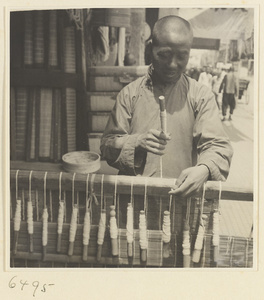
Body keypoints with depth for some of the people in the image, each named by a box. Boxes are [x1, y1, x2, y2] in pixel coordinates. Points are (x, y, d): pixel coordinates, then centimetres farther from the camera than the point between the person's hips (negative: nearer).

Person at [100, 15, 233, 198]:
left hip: (183, 196, 1)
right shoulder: (130, 93, 9)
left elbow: (218, 146, 1)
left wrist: (204, 169, -21)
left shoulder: (202, 96, 8)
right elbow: (108, 145, 8)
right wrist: (138, 142, -12)